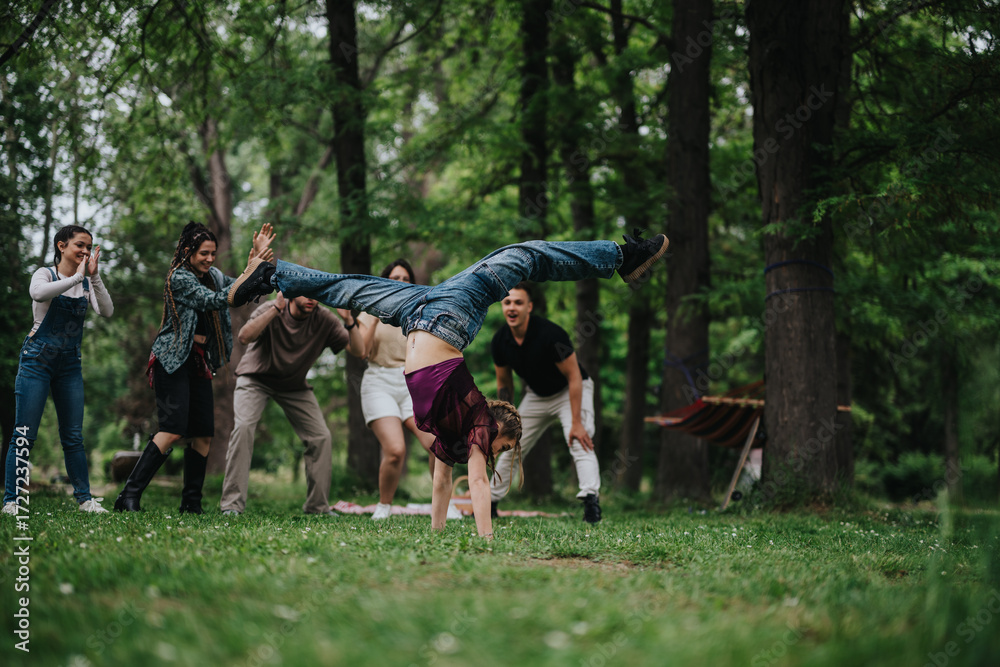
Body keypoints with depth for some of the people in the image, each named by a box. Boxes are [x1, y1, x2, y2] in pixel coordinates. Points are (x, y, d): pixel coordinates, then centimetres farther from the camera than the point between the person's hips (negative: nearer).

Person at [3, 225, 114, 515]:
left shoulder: (86, 283, 8)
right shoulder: (46, 274, -5)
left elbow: (106, 311, -9)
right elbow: (38, 293, -30)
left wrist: (93, 276, -17)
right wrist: (76, 277, -27)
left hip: (70, 363, 5)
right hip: (38, 358, -5)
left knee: (73, 436, 6)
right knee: (24, 434, -7)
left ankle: (84, 498, 10)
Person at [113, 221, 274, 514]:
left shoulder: (213, 275, 13)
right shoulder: (179, 278, -11)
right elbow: (216, 301, -20)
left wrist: (257, 256, 1)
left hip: (199, 361, 9)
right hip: (173, 360, -8)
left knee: (204, 434, 4)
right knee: (173, 429, -19)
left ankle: (191, 502, 11)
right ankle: (129, 495, -20)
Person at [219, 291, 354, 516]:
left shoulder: (324, 320, -16)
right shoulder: (271, 311, -24)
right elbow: (245, 337, -42)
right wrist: (276, 309, -49)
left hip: (294, 385, 3)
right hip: (256, 379, -3)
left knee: (321, 436, -6)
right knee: (243, 427, -25)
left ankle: (317, 506, 9)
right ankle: (232, 503, -21)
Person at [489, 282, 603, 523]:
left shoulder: (551, 334, -32)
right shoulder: (500, 341, -15)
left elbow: (574, 377, -26)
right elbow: (504, 383, 4)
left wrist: (576, 423, -30)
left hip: (570, 392, -6)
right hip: (536, 395, 6)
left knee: (580, 442, -28)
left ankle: (590, 498, -37)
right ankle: (490, 502, 23)